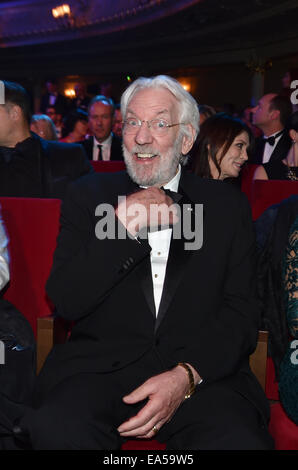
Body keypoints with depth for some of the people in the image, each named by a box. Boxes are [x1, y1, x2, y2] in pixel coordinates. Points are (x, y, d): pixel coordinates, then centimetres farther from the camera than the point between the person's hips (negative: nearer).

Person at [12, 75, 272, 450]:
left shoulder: (227, 204, 10)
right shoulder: (88, 195, 10)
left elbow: (241, 312, 2)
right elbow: (65, 302, 0)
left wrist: (186, 376, -15)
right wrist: (121, 226, -10)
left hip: (203, 370, 0)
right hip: (100, 365, 1)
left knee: (240, 440, -30)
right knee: (55, 429, -30)